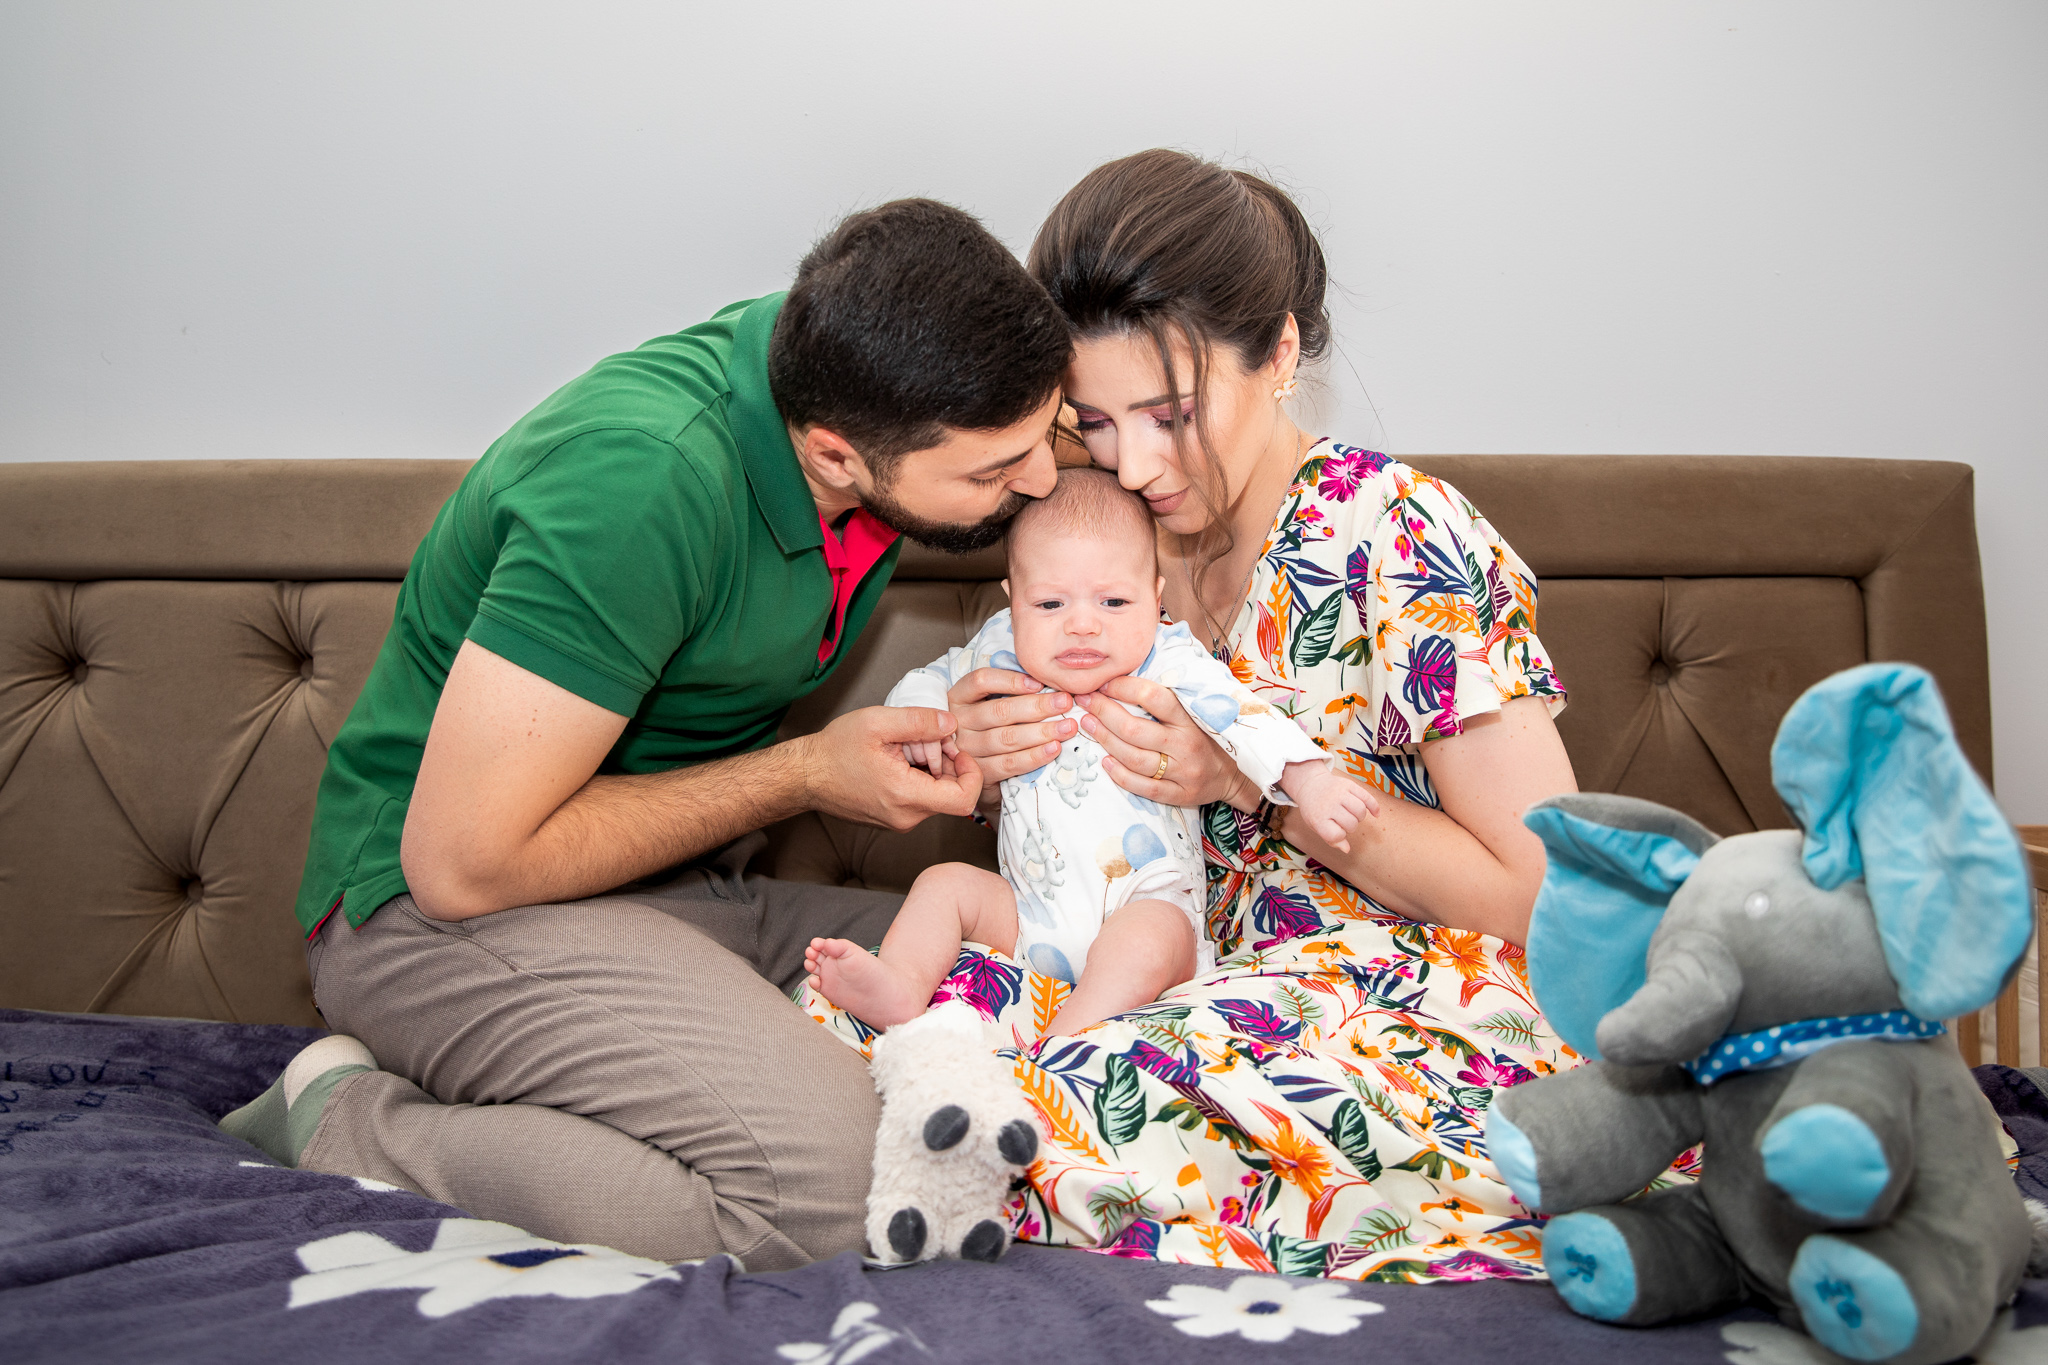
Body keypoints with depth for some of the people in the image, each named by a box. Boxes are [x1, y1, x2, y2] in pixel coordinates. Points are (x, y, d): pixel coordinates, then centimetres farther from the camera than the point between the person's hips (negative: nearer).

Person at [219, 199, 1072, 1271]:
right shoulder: (642, 478, -28)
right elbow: (462, 863, -25)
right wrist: (803, 774, -17)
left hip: (687, 896, 8)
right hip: (439, 908, -8)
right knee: (824, 1180, -30)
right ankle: (350, 1131, -8)